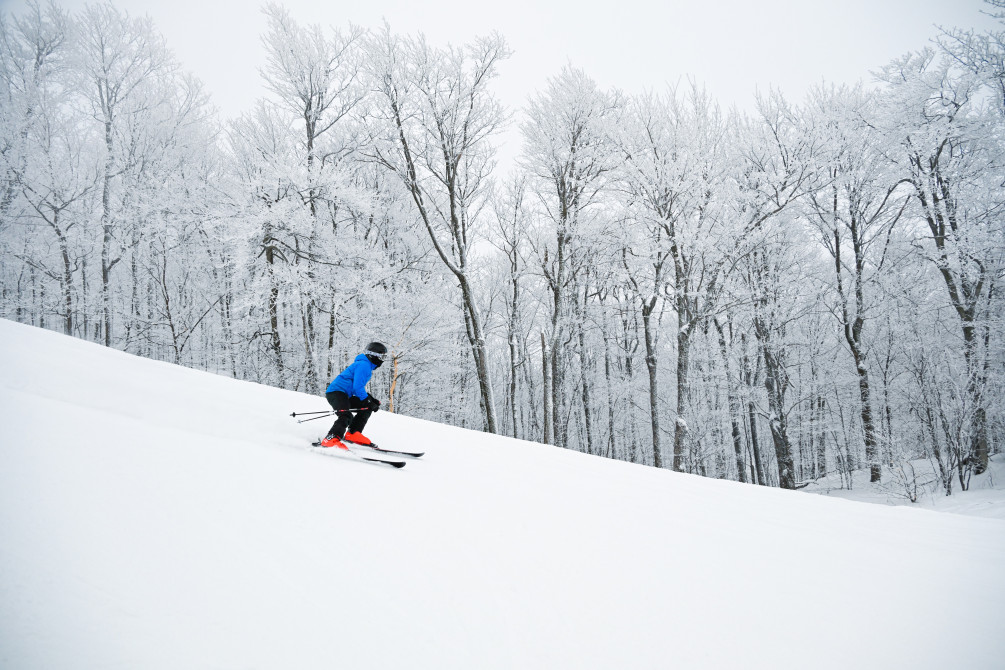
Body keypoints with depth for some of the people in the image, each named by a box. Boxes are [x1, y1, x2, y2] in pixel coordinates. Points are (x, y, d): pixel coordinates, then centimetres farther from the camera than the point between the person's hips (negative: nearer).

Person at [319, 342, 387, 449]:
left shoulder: (367, 366, 22)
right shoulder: (363, 365, -12)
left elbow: (360, 389, 27)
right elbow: (358, 387, -21)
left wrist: (372, 400, 13)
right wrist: (369, 402, -17)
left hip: (345, 395, 11)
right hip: (336, 392, -11)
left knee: (367, 409, 12)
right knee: (346, 416, -29)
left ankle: (353, 434, 7)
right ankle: (330, 440, -34)